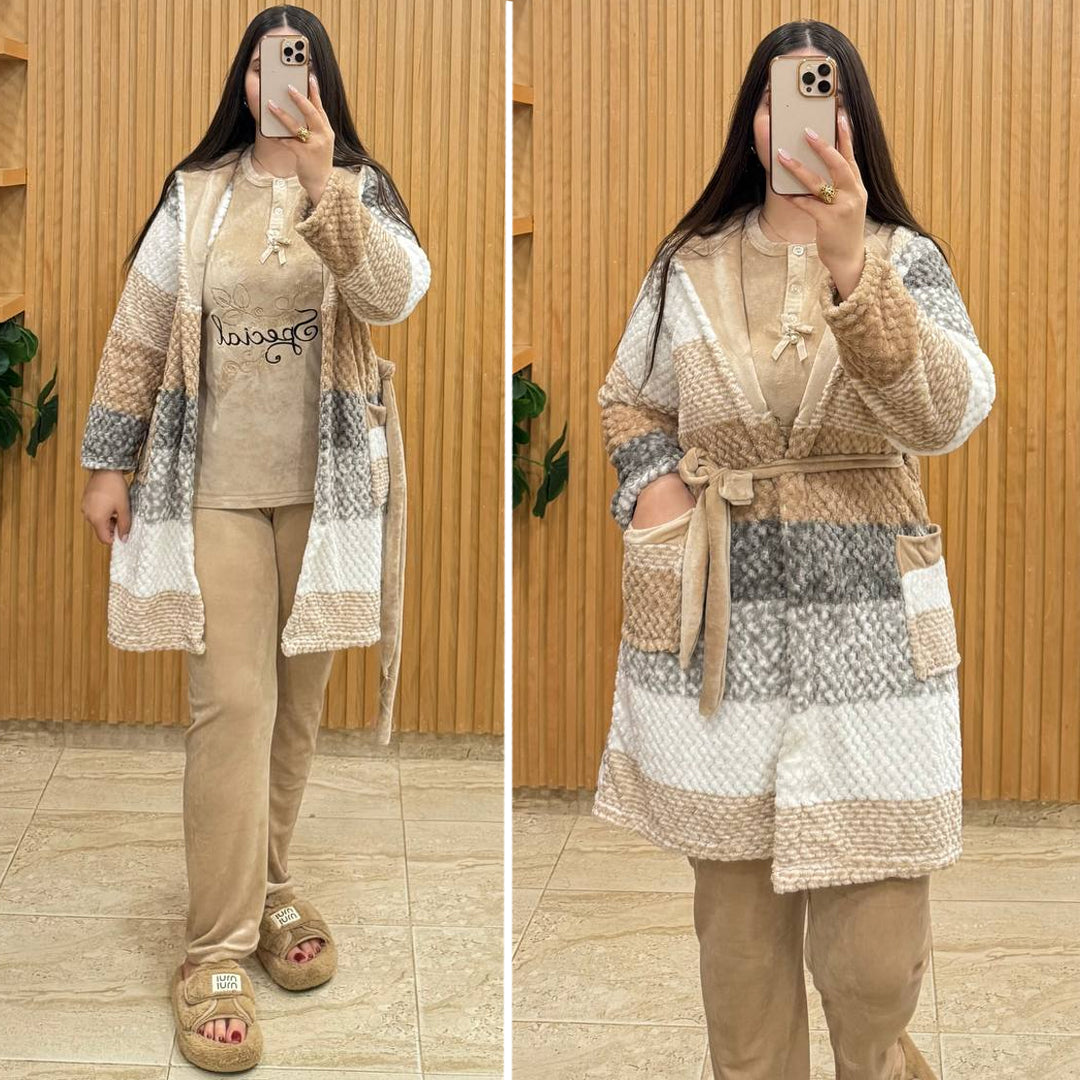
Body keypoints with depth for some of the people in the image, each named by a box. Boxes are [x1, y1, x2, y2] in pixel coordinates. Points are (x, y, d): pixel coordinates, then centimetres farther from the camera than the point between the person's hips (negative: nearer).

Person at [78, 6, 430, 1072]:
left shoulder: (360, 190, 3)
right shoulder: (195, 194, 3)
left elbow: (396, 292, -17)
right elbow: (137, 333, 6)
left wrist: (326, 183, -28)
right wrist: (108, 460, 4)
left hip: (324, 483, 1)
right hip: (213, 483, -1)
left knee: (296, 701, 10)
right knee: (232, 706, -7)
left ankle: (267, 882, 29)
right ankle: (217, 951, -1)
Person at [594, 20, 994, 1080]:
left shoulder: (905, 259, 0)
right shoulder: (689, 264, 6)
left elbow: (950, 413, -18)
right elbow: (626, 403, 20)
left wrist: (850, 264, -30)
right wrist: (654, 488, -1)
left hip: (865, 615, -1)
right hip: (718, 620, 2)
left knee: (872, 945, -1)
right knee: (732, 883, 9)